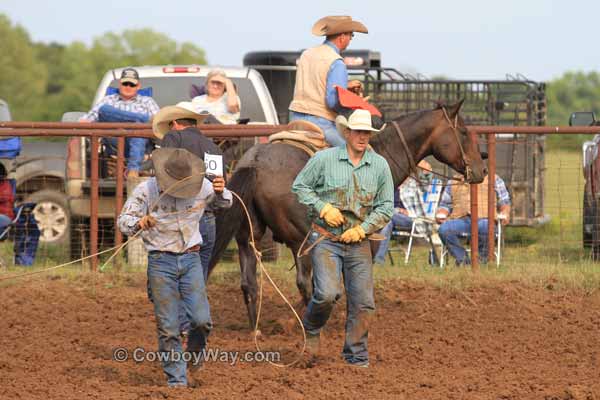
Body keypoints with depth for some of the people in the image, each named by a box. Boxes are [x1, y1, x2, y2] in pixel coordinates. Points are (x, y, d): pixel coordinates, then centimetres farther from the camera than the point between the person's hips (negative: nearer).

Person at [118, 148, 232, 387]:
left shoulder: (201, 187, -1)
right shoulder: (146, 190, -8)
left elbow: (225, 203, 16)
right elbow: (123, 221, -8)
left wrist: (221, 192, -9)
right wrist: (138, 222, -32)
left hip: (190, 260, 2)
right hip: (161, 262, -2)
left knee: (202, 320, -9)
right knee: (167, 327, -3)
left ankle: (192, 361, 21)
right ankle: (177, 380, 7)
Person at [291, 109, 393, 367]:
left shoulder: (380, 165, 2)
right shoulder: (324, 159, -5)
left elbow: (386, 207, 6)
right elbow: (299, 186, 4)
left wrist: (363, 229, -8)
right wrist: (323, 207, -10)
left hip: (358, 242, 3)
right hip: (326, 239, -3)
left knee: (362, 303, 1)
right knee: (327, 293, -19)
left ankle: (357, 357, 15)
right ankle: (311, 329, 12)